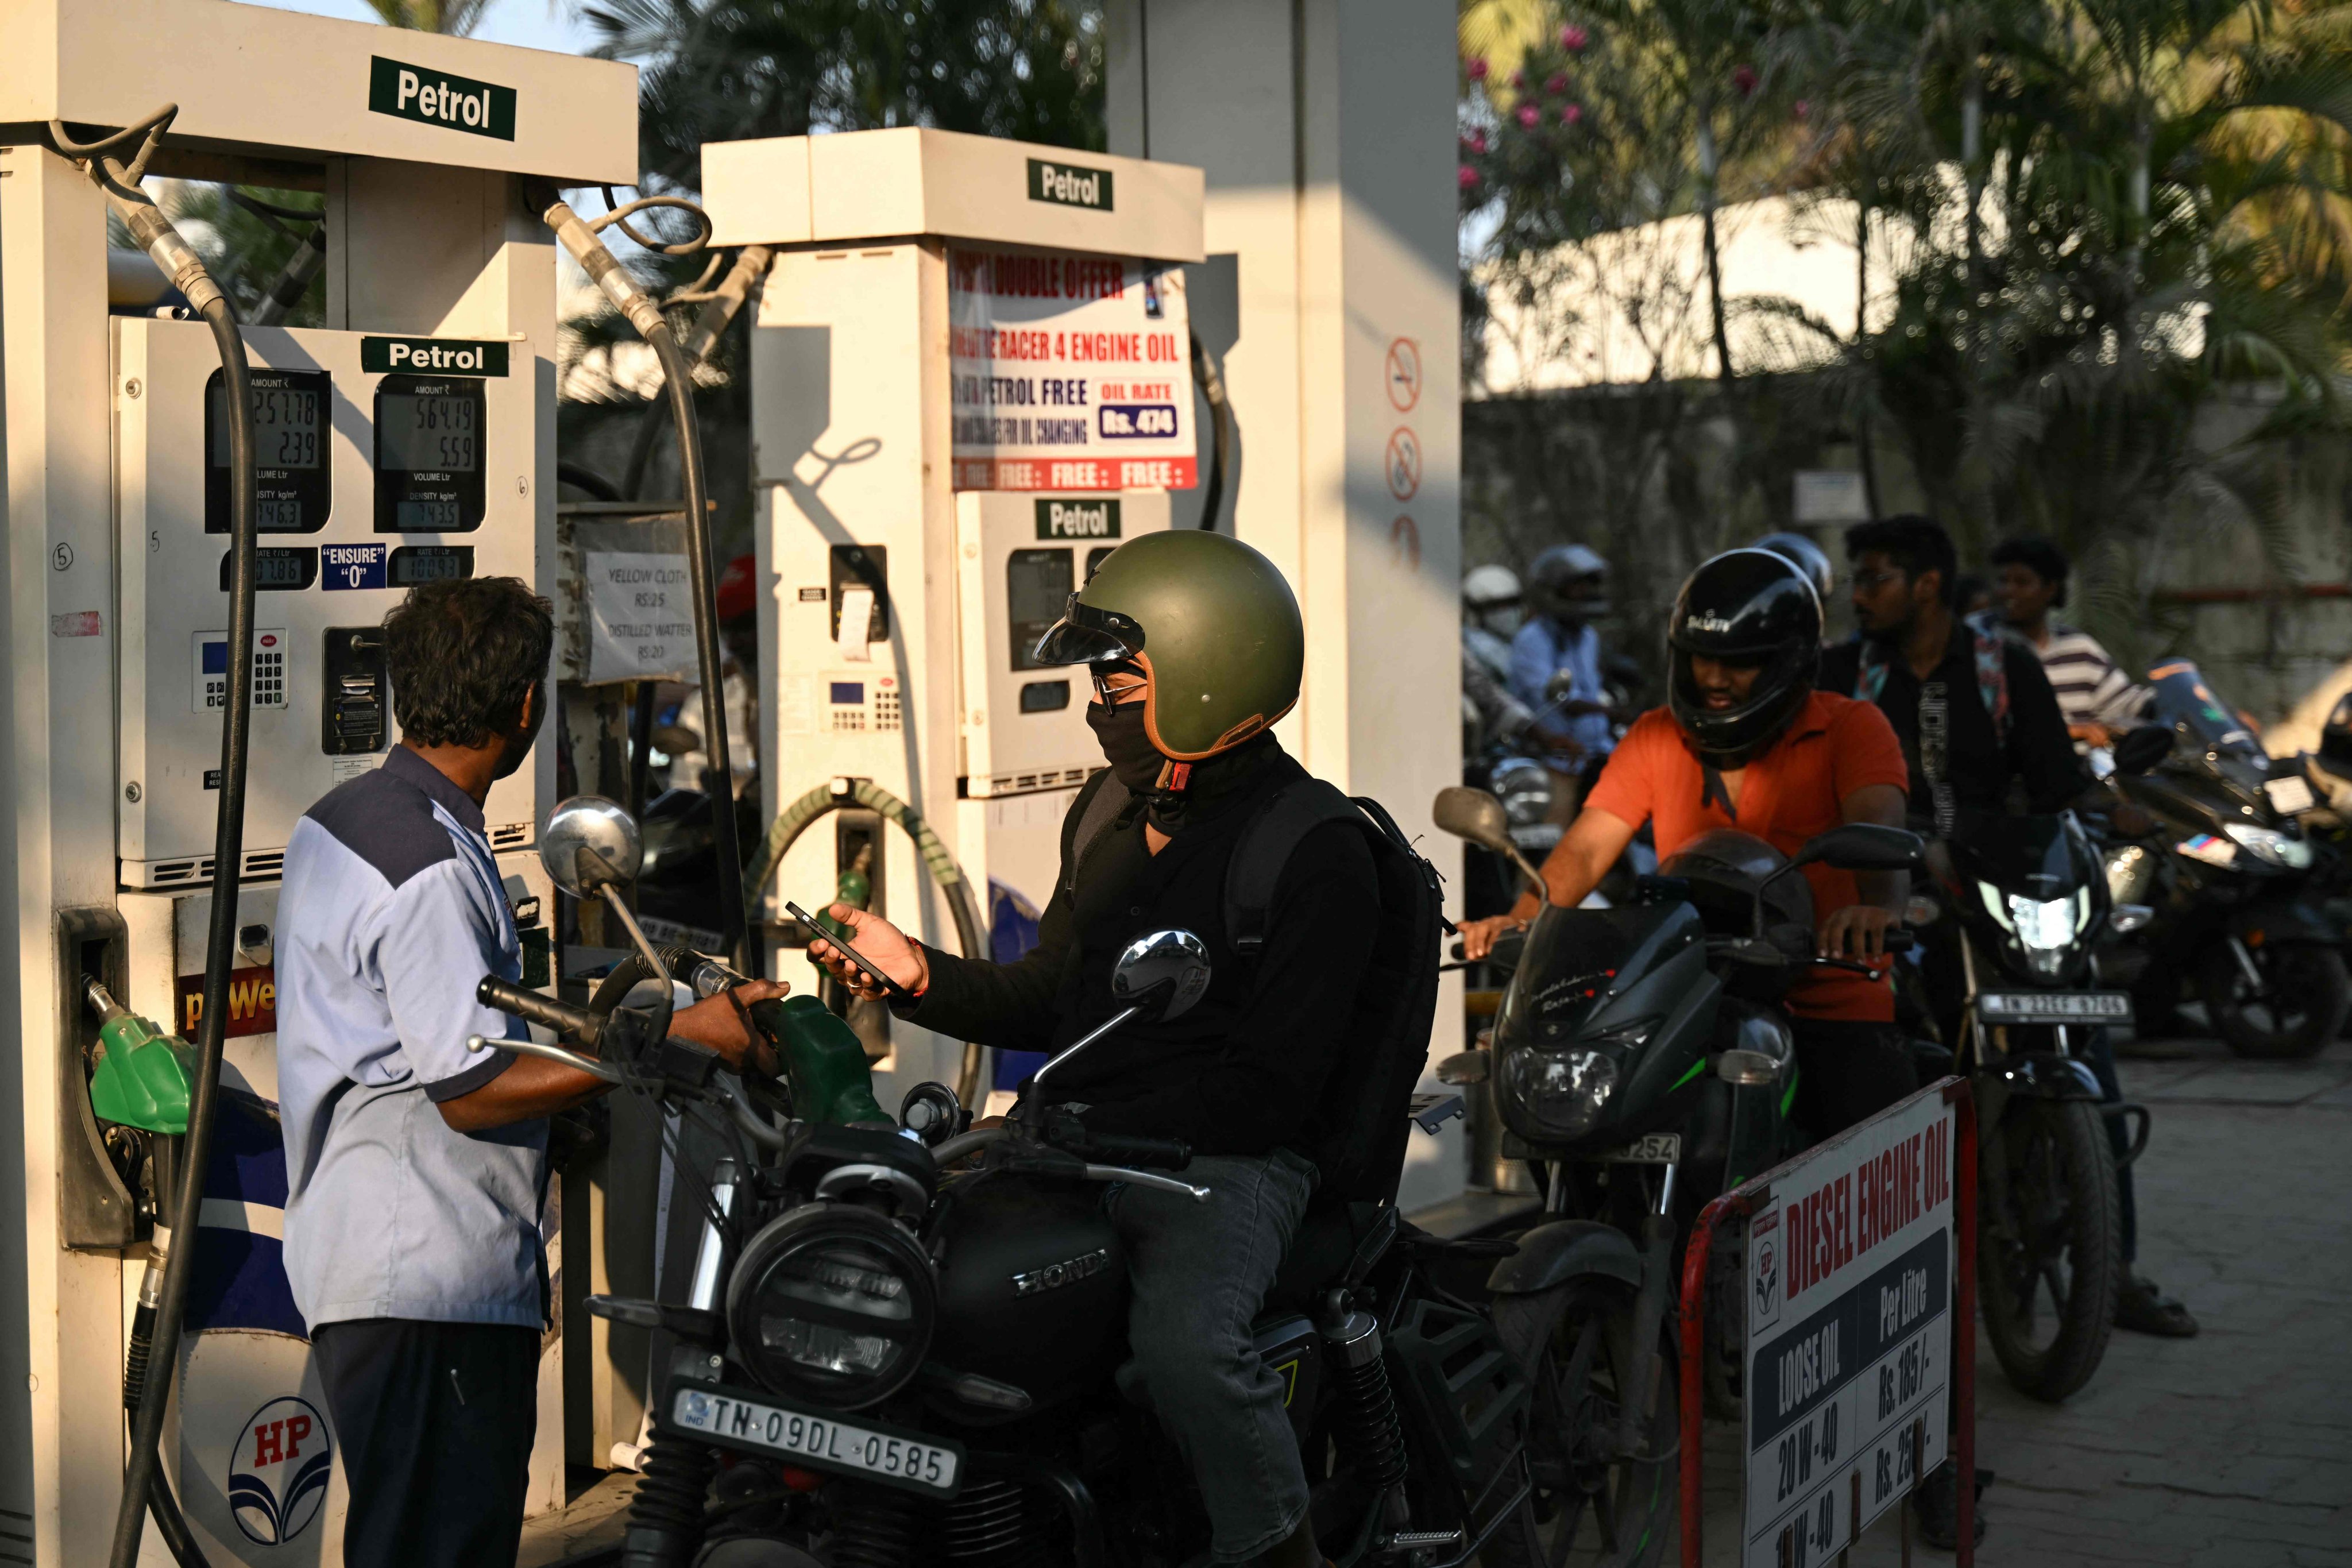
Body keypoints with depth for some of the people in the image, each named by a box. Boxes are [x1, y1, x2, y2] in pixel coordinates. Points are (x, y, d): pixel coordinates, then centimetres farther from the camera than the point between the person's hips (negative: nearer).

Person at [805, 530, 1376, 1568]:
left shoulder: (1320, 857, -9)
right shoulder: (1112, 810, 17)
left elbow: (1266, 1087, -16)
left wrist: (1088, 1133, -22)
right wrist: (913, 972, 4)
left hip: (1223, 1161, -7)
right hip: (1068, 1140, 7)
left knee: (1183, 1345, -36)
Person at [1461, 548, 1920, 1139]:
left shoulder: (1850, 728, 1)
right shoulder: (1656, 737, 13)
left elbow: (1876, 829, -17)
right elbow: (1584, 849, 4)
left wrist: (1877, 909, -40)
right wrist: (1522, 919, -16)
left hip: (1831, 1007, -3)